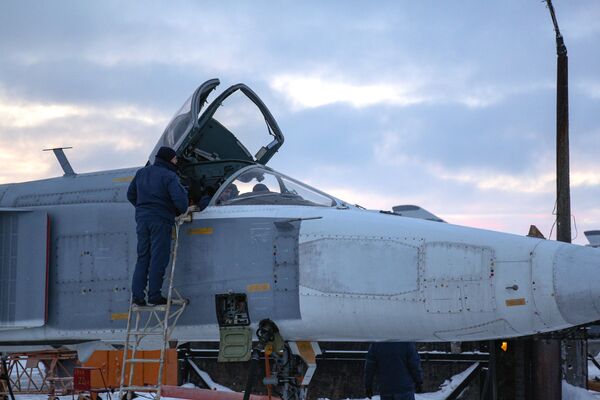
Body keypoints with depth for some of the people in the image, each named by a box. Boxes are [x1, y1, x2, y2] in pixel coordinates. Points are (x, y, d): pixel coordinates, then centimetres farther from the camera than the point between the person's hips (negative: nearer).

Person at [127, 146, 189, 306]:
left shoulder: (142, 173, 13)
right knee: (158, 258, -1)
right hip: (161, 221, -6)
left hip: (142, 219, 6)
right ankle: (154, 296, -2)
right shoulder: (169, 176, -9)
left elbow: (131, 195, 20)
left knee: (142, 257, 10)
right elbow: (180, 201, -17)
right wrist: (181, 211, 3)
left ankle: (137, 295, 4)